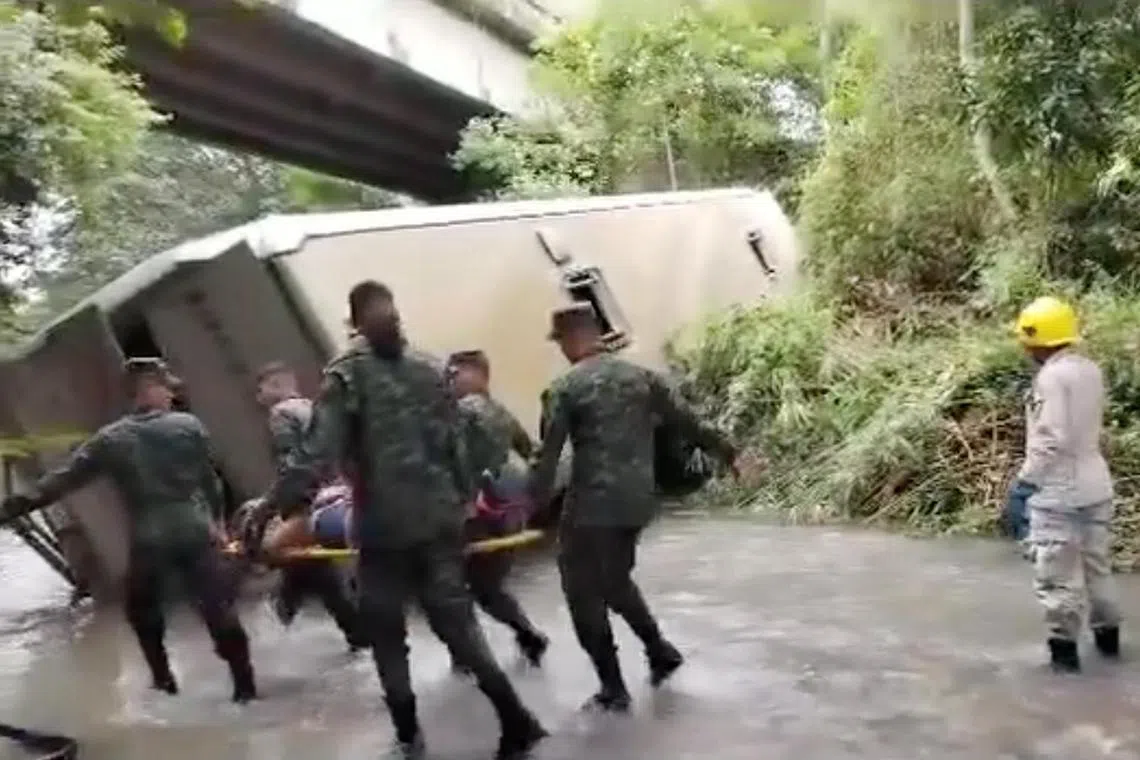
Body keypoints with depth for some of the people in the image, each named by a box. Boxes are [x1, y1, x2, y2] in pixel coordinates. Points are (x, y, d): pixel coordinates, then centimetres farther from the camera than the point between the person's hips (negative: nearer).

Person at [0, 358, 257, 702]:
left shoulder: (110, 439, 1)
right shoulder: (188, 425, -1)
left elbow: (66, 478, -1)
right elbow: (210, 479, 4)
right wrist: (213, 518, 18)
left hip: (147, 540, 1)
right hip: (194, 532, -1)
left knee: (143, 612, 23)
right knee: (218, 606, 3)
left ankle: (163, 680, 28)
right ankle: (244, 683, 6)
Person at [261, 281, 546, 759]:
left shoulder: (346, 374, -8)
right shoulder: (430, 369, 6)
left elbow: (318, 453, -19)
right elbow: (454, 446, 7)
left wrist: (272, 503, -16)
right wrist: (464, 499, 17)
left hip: (384, 526, -4)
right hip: (440, 520, 4)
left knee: (386, 633, 13)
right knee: (457, 622, 12)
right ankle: (514, 720, 7)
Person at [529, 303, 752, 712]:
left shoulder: (563, 390, -7)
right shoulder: (641, 376, 6)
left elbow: (547, 458, -11)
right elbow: (688, 421, 10)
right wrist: (729, 453, 21)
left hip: (591, 506, -6)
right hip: (638, 500, 6)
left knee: (585, 594, 8)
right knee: (615, 580, 28)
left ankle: (613, 690, 11)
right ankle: (659, 648, 27)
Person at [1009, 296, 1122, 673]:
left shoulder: (1051, 376, -19)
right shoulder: (1090, 370, 6)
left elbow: (1051, 439, -22)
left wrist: (1027, 477, -13)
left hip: (1060, 491, -8)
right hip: (1094, 483, 9)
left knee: (1059, 573, 2)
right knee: (1096, 563, 21)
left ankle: (1064, 645, 9)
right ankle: (1108, 633, 33)